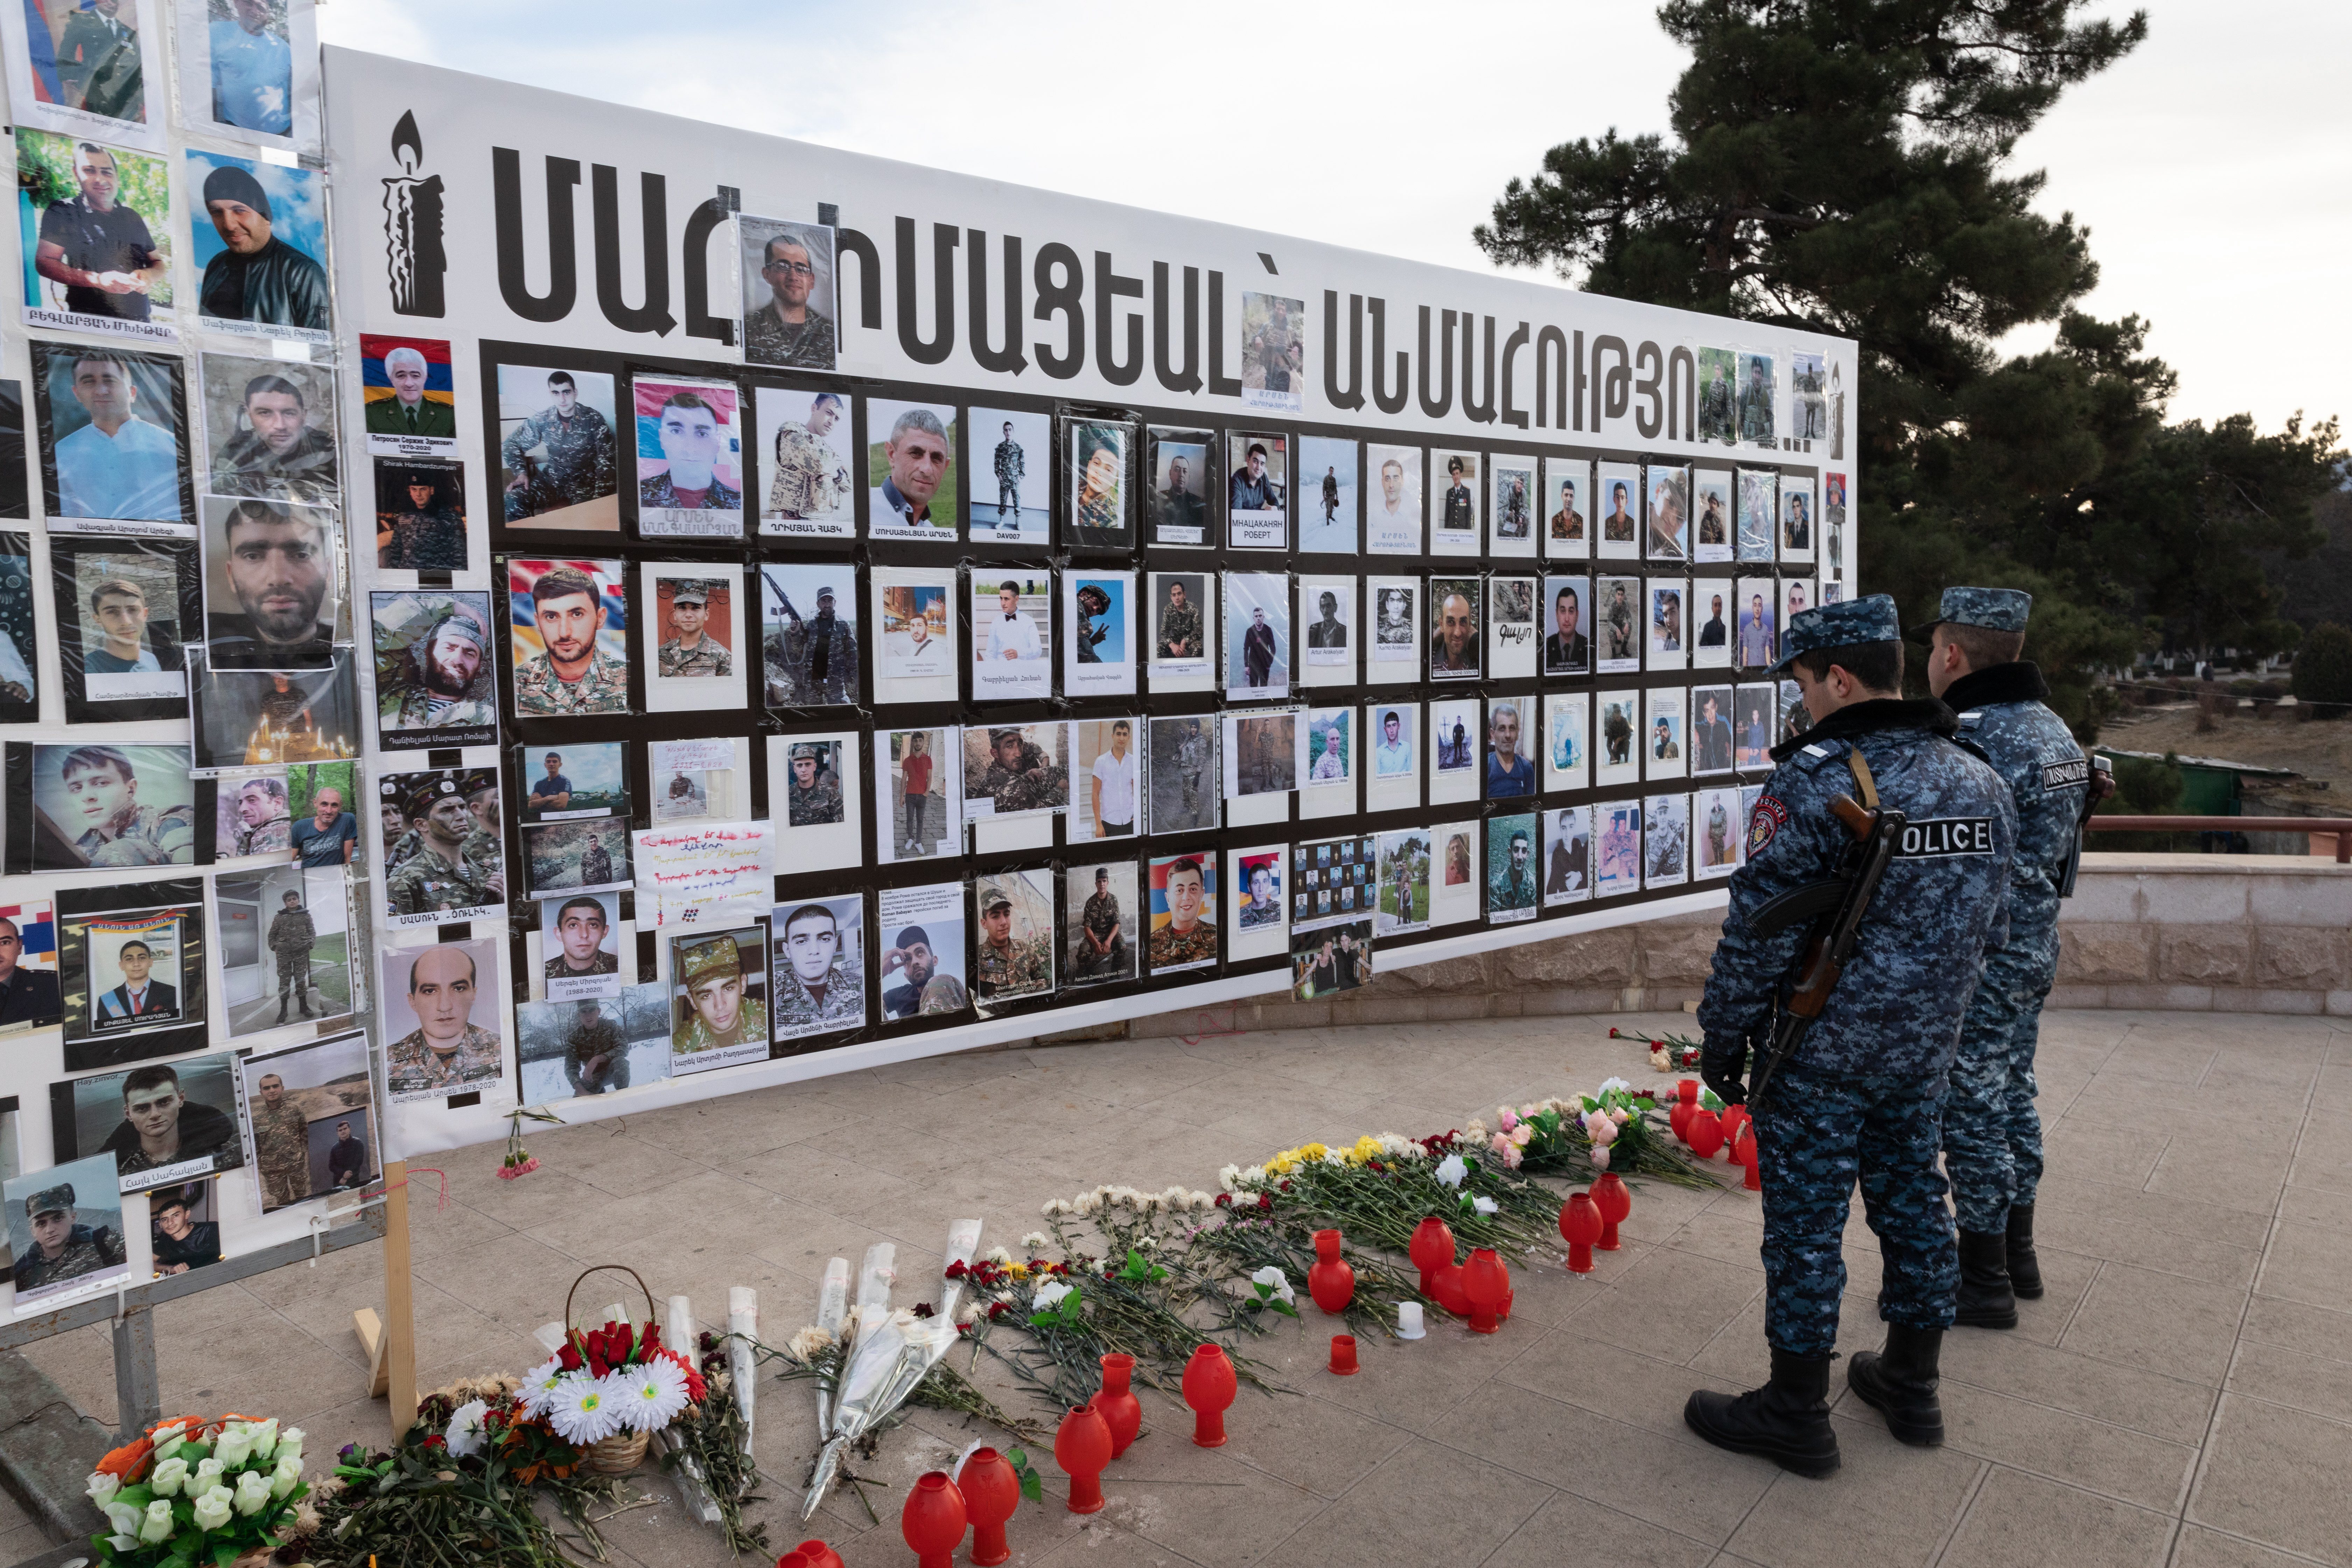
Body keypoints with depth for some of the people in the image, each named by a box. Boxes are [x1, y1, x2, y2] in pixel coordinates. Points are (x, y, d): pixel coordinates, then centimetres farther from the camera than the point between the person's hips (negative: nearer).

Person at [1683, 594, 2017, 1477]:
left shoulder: (1814, 783, -20)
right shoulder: (1979, 782, 5)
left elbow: (1760, 930, -19)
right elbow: (1988, 926, 13)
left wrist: (1723, 1036, -8)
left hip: (1822, 1050, -7)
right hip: (1925, 1050, 8)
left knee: (1805, 1226, 4)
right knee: (1911, 1204, 19)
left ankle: (1796, 1414, 16)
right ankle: (1911, 1388, 35)